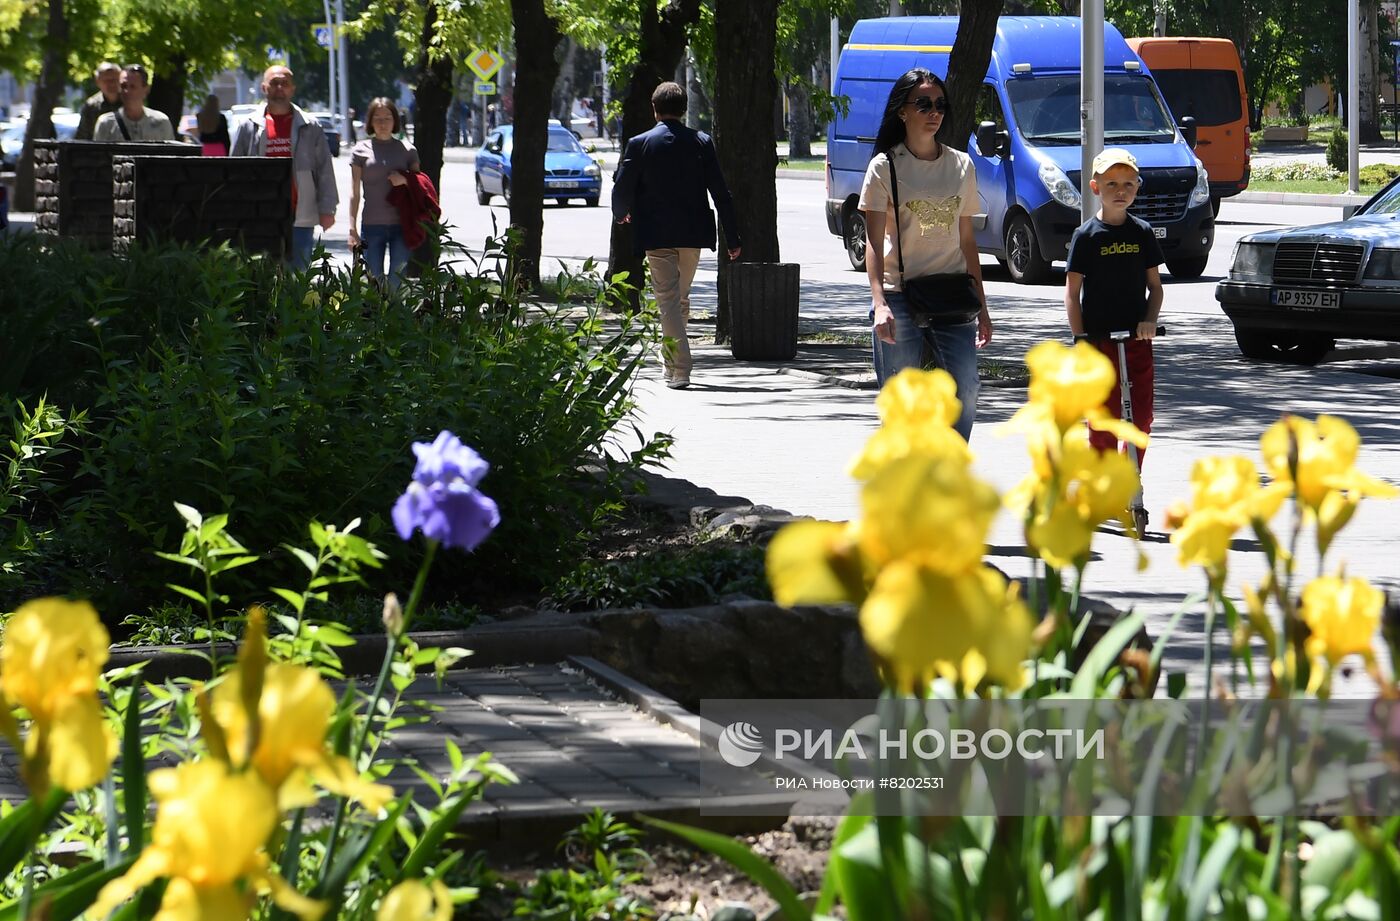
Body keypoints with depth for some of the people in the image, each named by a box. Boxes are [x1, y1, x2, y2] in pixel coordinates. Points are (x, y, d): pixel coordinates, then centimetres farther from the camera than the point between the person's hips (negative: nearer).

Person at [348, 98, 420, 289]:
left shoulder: (407, 150, 8)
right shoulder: (361, 150, 6)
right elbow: (355, 193, 6)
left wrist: (405, 181, -8)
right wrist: (352, 229, -1)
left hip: (401, 224, 0)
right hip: (372, 224, 0)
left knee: (397, 280, -2)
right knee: (375, 281, 0)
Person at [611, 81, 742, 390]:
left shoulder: (640, 144, -6)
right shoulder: (701, 142, 0)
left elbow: (622, 189, -4)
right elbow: (720, 193, -2)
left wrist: (622, 214, 19)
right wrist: (732, 237, 2)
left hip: (657, 235, -3)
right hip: (693, 232, 3)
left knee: (668, 301, -2)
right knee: (681, 296, 19)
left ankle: (680, 369, -9)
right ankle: (672, 355, 32)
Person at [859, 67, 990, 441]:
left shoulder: (962, 166, 11)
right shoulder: (885, 167, -1)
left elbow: (967, 240, 16)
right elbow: (874, 244, -6)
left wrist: (981, 307, 13)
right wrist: (879, 302, -19)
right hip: (899, 299, -3)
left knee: (965, 393, -12)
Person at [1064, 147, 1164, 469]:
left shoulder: (1142, 232, 5)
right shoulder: (1087, 235, -4)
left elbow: (1155, 285, 10)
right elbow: (1072, 292, -3)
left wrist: (1150, 320, -8)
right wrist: (1080, 339, -10)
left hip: (1137, 337, 3)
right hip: (1099, 338, -3)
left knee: (1141, 416, 5)